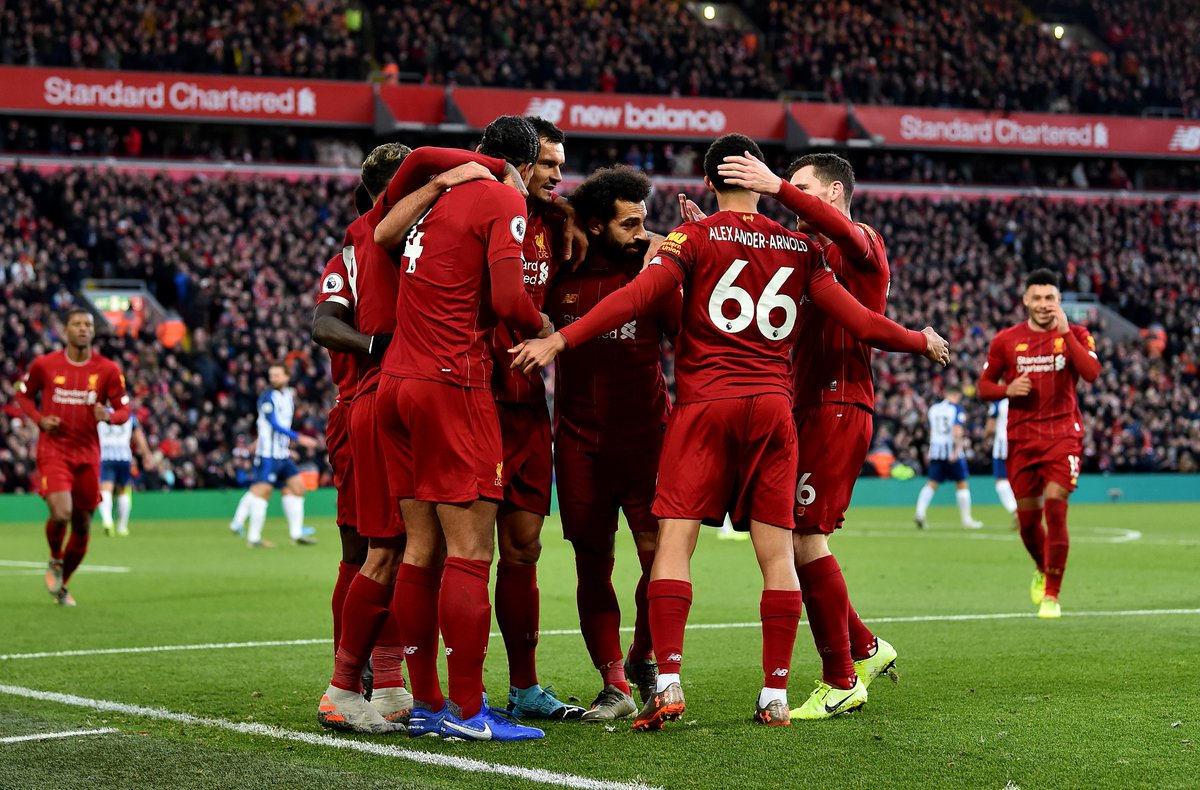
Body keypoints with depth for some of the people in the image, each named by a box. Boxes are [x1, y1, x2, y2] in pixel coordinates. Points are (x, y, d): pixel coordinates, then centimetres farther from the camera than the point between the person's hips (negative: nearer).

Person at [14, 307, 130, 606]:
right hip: (53, 451, -3)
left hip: (87, 454, 3)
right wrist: (40, 419, -6)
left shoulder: (108, 370, -1)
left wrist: (109, 415, -19)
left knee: (83, 527, 7)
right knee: (61, 514, -23)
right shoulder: (44, 365, -2)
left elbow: (124, 409, 5)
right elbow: (23, 394, 13)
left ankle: (61, 584, 31)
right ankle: (55, 560, 10)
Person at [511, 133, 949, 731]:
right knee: (777, 553, 4)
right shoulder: (799, 247, 10)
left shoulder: (695, 237, 1)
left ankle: (667, 682, -15)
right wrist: (922, 341, 26)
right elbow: (857, 320, 9)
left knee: (674, 542, -5)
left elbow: (638, 296, -13)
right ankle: (776, 693, 5)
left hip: (704, 402, -3)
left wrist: (561, 339, -16)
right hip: (772, 406, 3)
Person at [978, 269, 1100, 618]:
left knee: (1055, 508, -16)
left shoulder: (1075, 335, 1)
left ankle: (1052, 595, -7)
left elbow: (1091, 373, -17)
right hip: (1022, 436, 2)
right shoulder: (1006, 340, 5)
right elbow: (984, 386, 11)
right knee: (1027, 518, 6)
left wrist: (1065, 333, -21)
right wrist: (1007, 389, -10)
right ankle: (1042, 570, 38)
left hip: (1063, 433, -2)